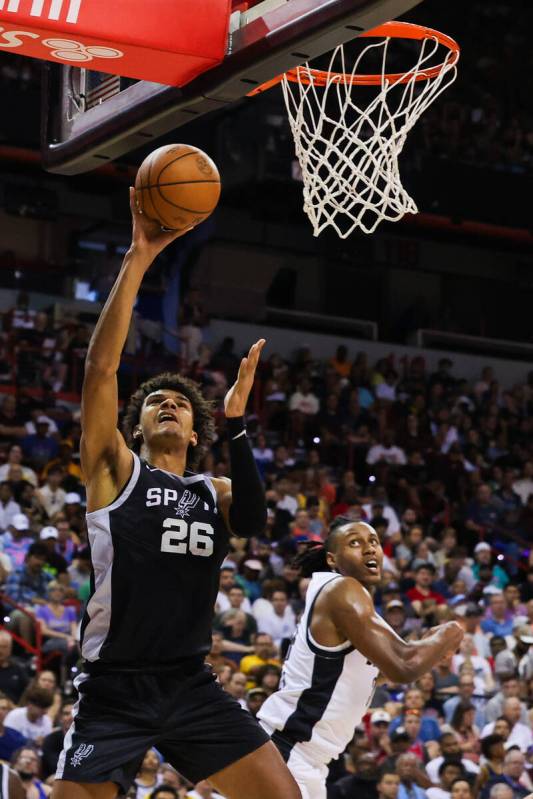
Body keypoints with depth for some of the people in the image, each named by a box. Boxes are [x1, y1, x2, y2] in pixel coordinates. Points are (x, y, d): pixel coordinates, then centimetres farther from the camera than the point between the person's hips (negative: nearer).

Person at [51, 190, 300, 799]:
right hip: (114, 691, -3)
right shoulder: (115, 468, 3)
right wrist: (139, 257, -13)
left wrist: (235, 423, -12)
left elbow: (253, 523, -9)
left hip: (193, 689, 4)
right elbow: (101, 366, -9)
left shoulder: (215, 492, 15)